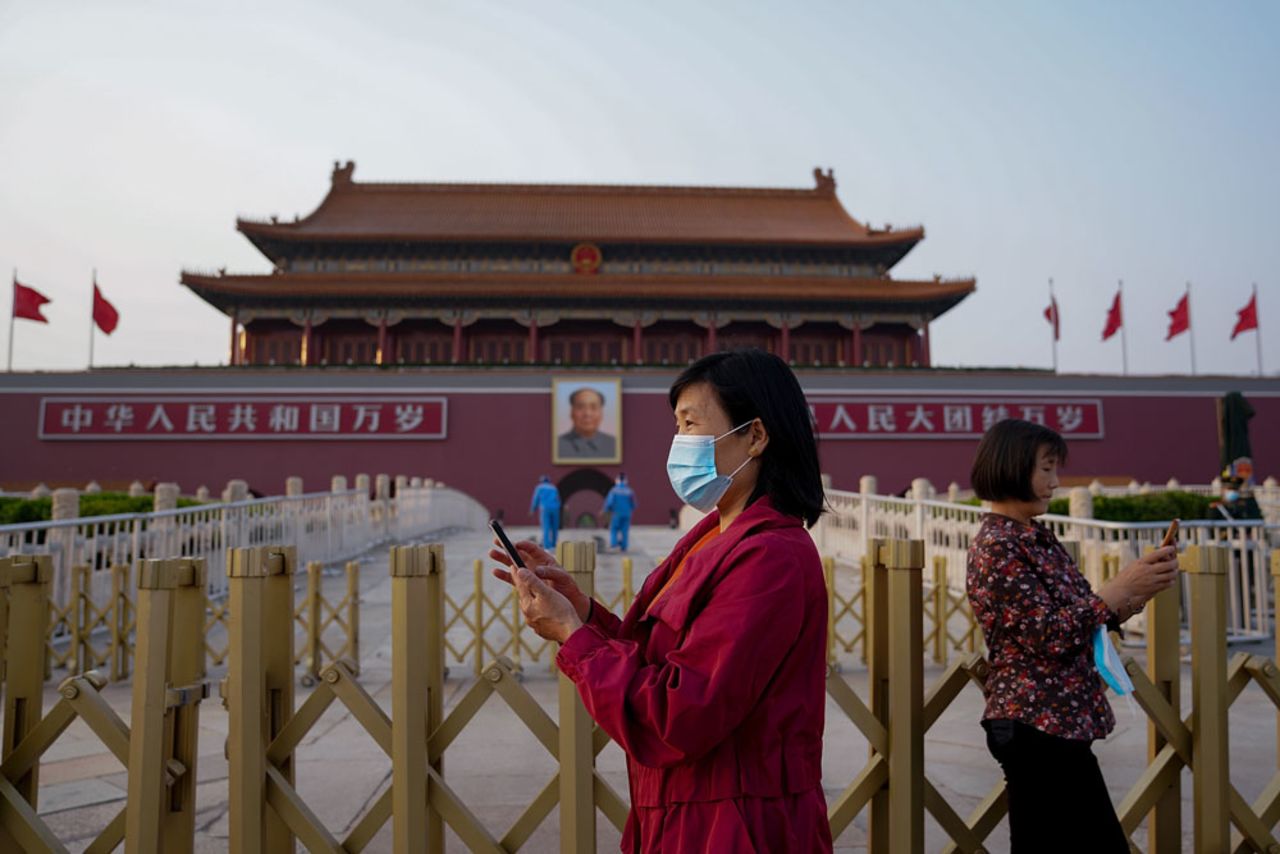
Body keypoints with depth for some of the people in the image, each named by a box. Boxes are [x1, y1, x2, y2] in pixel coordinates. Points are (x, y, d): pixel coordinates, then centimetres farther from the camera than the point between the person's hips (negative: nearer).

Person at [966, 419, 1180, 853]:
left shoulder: (1038, 537, 11)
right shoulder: (997, 546, -17)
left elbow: (1084, 616, 15)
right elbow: (1051, 636, -20)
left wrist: (1141, 588, 1)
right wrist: (1123, 585, -15)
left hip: (1059, 723, 9)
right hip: (1036, 726, -9)